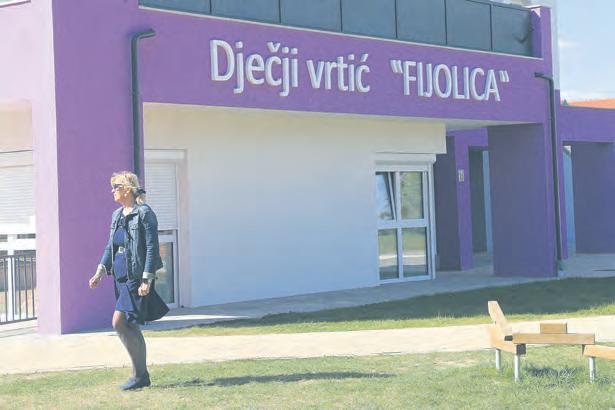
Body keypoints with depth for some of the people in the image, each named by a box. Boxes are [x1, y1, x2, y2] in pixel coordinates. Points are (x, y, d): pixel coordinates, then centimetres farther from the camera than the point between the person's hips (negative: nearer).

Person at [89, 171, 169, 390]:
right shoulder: (117, 215, 14)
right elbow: (110, 246, 21)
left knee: (119, 322, -15)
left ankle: (139, 374, -5)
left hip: (136, 278, -9)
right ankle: (142, 375, 17)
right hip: (121, 277, 9)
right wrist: (100, 271, 11)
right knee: (131, 327, 10)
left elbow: (152, 249, -14)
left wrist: (146, 280, -19)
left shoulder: (144, 214, -10)